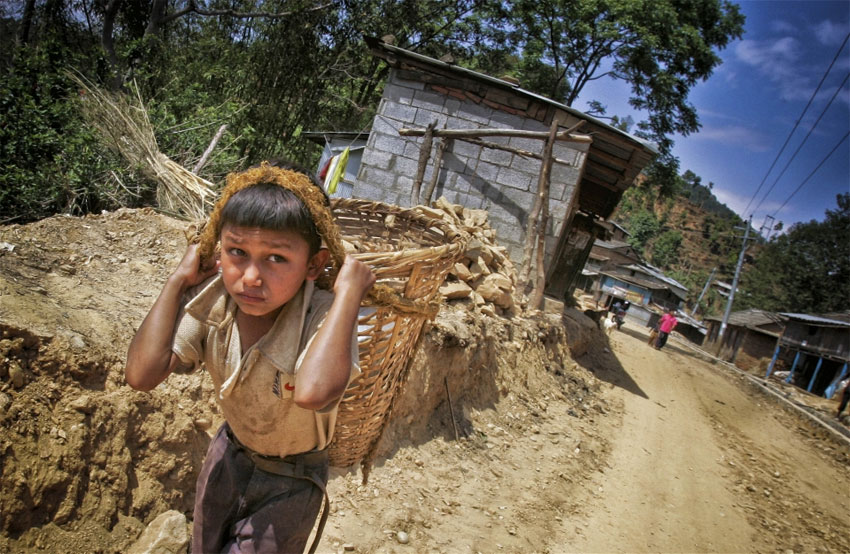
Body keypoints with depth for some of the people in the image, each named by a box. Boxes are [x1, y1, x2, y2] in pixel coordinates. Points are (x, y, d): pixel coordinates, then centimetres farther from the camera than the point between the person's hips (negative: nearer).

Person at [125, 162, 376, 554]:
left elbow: (312, 391, -58)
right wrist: (178, 280, -26)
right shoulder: (211, 301, -21)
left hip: (291, 481, -5)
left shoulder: (323, 317, -37)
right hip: (230, 452, 5)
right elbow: (142, 374, -31)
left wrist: (349, 292, -51)